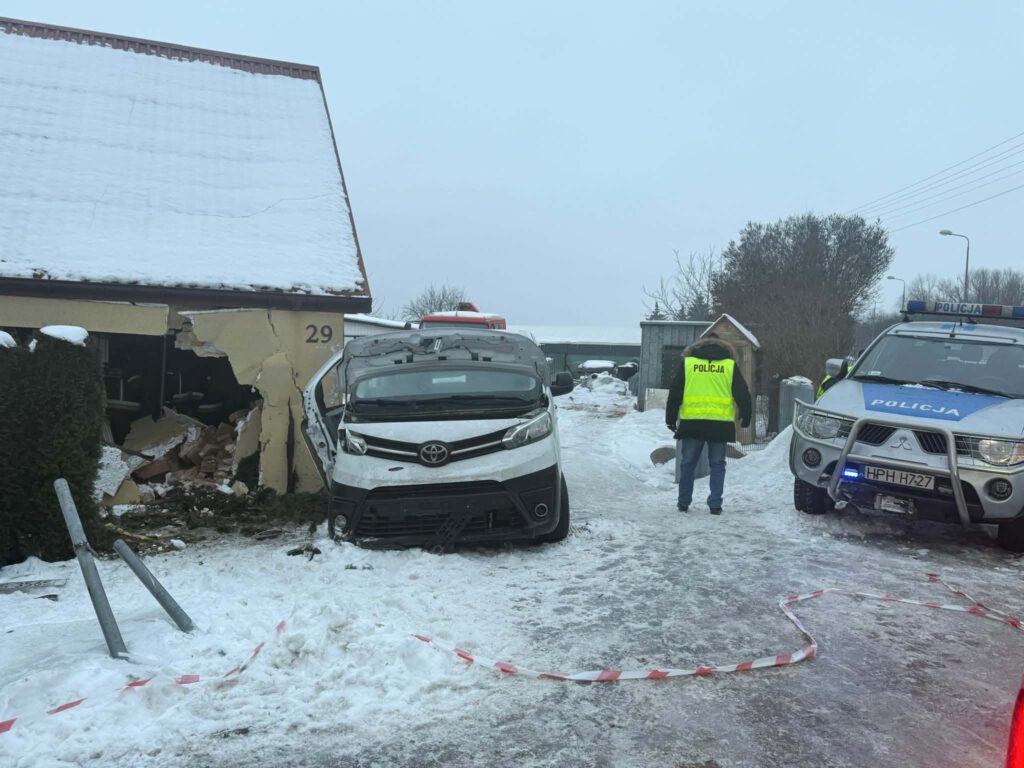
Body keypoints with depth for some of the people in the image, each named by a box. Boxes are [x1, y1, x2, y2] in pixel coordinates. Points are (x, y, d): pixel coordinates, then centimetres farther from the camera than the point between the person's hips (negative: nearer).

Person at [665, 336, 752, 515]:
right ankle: (715, 505, 4)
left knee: (688, 463, 10)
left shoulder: (687, 362, 7)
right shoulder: (730, 365, 7)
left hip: (692, 423, 0)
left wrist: (670, 419, 11)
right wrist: (745, 418, 18)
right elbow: (743, 395, 6)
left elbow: (674, 393, 5)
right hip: (720, 424, 0)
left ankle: (684, 502, 14)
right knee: (717, 465, 9)